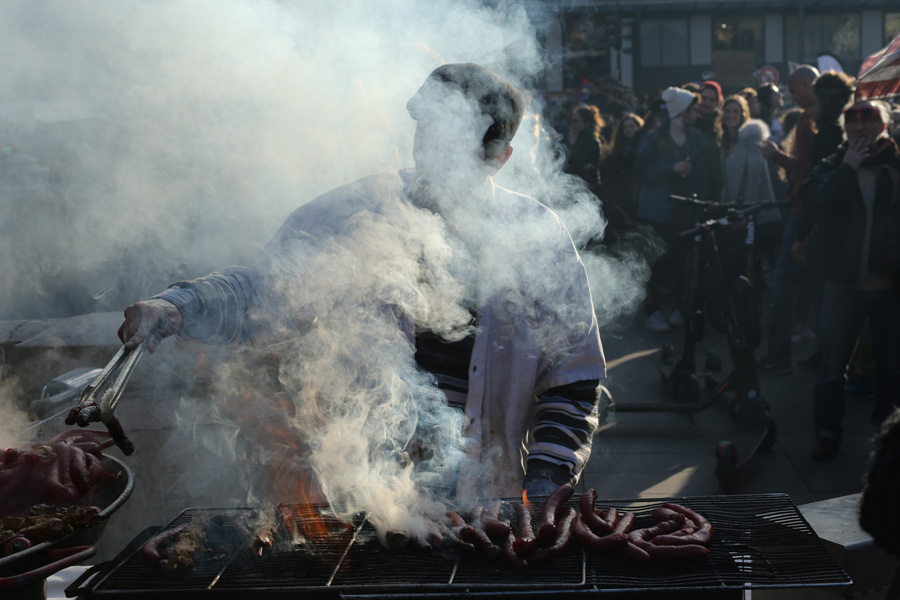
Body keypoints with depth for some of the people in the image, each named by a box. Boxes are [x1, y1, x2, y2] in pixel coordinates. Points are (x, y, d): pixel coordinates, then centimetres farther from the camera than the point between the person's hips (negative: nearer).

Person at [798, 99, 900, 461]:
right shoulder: (833, 167, 3)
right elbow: (818, 207, -14)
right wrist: (848, 168, -15)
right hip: (845, 281, 0)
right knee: (832, 363, 0)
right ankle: (827, 432, 10)